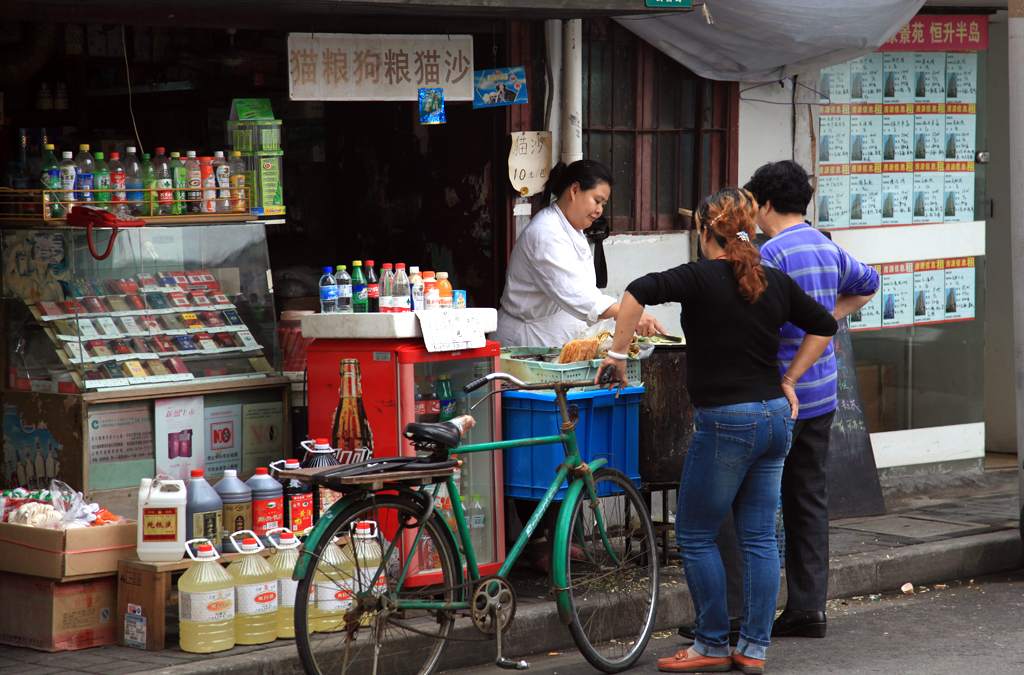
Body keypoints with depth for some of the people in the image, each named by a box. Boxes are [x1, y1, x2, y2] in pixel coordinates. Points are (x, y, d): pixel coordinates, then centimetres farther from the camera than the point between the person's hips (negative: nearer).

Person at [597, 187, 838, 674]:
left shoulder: (702, 278, -10)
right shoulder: (775, 283, 7)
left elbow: (639, 291, -23)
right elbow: (824, 326, 17)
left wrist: (617, 353, -14)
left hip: (726, 423, -6)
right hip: (776, 416, 7)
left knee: (695, 536, 6)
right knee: (759, 536, 10)